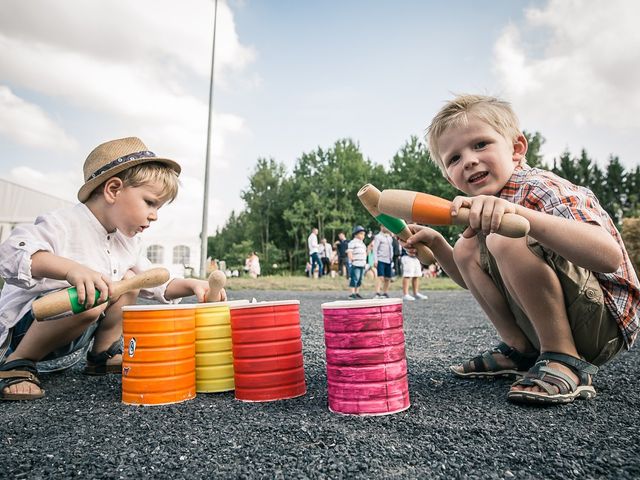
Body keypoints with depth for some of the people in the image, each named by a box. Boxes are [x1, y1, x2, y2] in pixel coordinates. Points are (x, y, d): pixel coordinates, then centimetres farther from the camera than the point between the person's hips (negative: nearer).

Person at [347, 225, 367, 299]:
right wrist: (352, 260, -19)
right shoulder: (353, 242, -7)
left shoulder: (362, 243, 21)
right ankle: (352, 293, -8)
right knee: (354, 279, -10)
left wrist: (365, 260, 18)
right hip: (355, 264, -9)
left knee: (360, 279, 11)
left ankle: (357, 292, 18)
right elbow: (349, 252, -14)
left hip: (362, 264, 9)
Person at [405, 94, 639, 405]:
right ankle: (521, 351, 8)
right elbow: (474, 278, 17)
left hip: (605, 324, -8)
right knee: (466, 249, 3)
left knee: (507, 238, -29)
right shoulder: (486, 205, 6)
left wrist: (518, 213, -49)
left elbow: (610, 257, -37)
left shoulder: (540, 188, -20)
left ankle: (565, 361, -14)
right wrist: (436, 244, 1)